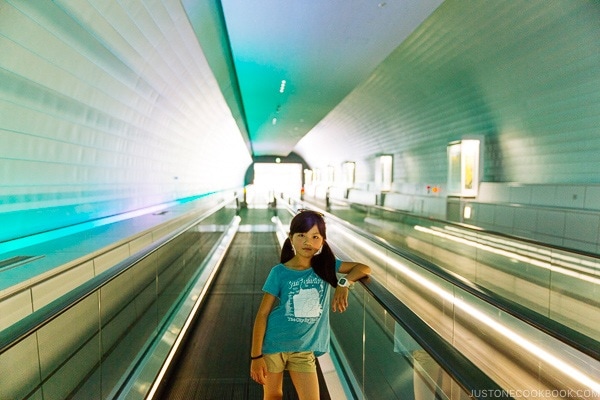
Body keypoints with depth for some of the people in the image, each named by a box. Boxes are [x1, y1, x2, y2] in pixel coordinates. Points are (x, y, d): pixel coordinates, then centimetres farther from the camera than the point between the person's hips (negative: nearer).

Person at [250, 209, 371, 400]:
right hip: (273, 345, -1)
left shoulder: (326, 265, -6)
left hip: (304, 349, 2)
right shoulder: (279, 272, -14)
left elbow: (364, 268, -6)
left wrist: (344, 283, -24)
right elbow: (262, 314, -10)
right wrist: (256, 356, -11)